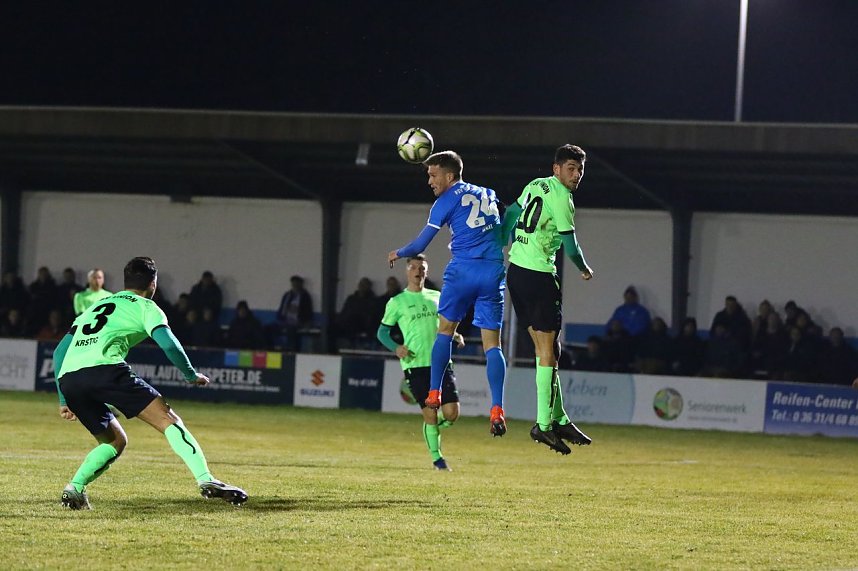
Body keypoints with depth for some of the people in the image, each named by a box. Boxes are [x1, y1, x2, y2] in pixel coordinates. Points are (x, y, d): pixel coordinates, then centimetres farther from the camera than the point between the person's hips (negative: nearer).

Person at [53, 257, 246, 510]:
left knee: (115, 441, 23)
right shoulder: (145, 307, 18)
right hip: (103, 368, -6)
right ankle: (206, 480, -18)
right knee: (168, 419, -2)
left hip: (67, 378, 6)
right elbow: (168, 344, 1)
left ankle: (74, 489, 3)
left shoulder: (96, 307, 35)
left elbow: (60, 351, 32)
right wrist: (192, 375, 16)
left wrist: (64, 400, 33)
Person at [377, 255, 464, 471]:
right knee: (430, 414, -6)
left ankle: (433, 428, 27)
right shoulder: (397, 302, 5)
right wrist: (396, 347, -11)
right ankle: (436, 457, 10)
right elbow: (382, 332, 8)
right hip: (416, 364, -3)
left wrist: (455, 336, 5)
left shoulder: (437, 297, 15)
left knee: (451, 413, -6)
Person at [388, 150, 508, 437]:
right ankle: (497, 410, -15)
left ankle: (434, 393, 13)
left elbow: (419, 246, 5)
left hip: (463, 270, -4)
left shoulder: (447, 201, 2)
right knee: (492, 343, -1)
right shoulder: (488, 195, 18)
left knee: (445, 330, 16)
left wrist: (397, 253, 23)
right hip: (494, 272, 4)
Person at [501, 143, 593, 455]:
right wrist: (584, 269, 9)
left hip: (516, 269, 9)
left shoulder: (535, 185, 13)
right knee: (548, 350, -6)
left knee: (544, 347, 12)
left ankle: (559, 419, 14)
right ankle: (544, 424, -8)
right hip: (539, 275, -9)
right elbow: (569, 244, -10)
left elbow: (510, 215, 23)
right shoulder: (561, 198, -13)